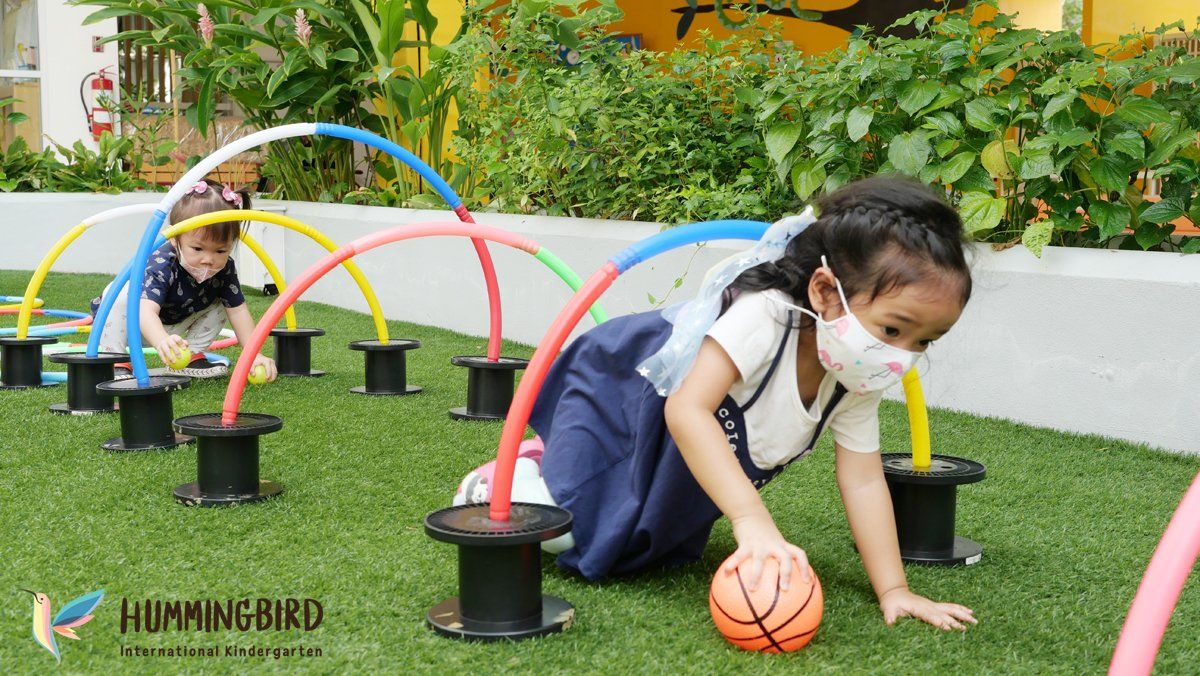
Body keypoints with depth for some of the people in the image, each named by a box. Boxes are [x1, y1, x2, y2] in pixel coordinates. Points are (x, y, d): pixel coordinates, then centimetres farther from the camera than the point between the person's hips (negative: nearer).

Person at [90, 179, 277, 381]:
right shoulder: (161, 264, -40)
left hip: (174, 326, 5)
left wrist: (254, 354, -30)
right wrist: (162, 341, -75)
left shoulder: (224, 269, -23)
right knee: (122, 295, -35)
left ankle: (191, 357, -3)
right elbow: (146, 311, -54)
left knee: (220, 304, -9)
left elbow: (238, 311, -18)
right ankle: (115, 363, -26)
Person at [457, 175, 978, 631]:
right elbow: (687, 410, -49)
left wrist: (894, 591, -21)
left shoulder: (857, 382, -18)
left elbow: (863, 481, -14)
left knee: (668, 554, 15)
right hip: (620, 387, -7)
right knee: (568, 533, -18)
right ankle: (508, 478, 17)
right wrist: (752, 519, -57)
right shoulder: (763, 315, -42)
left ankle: (549, 455, 33)